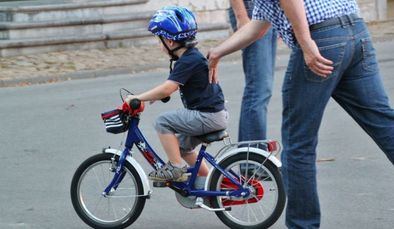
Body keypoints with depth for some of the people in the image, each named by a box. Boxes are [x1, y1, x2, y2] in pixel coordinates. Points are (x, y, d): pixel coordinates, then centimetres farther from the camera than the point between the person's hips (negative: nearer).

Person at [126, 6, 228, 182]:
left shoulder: (188, 61, -18)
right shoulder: (191, 56, 13)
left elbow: (167, 89, -27)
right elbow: (172, 87, 25)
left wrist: (138, 98, -21)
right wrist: (153, 95, 15)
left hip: (209, 116, -10)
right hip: (214, 113, 10)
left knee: (163, 122, -13)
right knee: (182, 145, 22)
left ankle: (175, 168, -8)